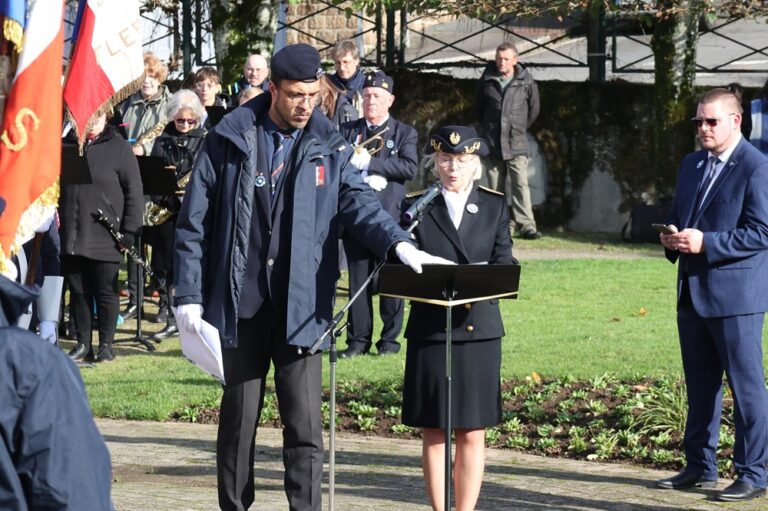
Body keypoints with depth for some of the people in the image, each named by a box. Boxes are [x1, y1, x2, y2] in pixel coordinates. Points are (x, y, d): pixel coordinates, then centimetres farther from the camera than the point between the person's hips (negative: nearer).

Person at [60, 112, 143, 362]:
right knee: (78, 291, 9)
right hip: (71, 236, 4)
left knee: (106, 292, 3)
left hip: (105, 237, -4)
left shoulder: (119, 147, -1)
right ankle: (83, 344, 17)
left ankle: (106, 345, 11)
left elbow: (134, 193, -3)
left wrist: (129, 233, -9)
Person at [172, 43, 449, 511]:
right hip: (239, 305, 0)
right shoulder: (228, 142, 1)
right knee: (239, 419, 9)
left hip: (301, 307, 1)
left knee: (305, 424, -3)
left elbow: (358, 201, -8)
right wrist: (189, 295, -2)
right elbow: (193, 224, 3)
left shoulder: (328, 147, 6)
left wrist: (400, 244, -28)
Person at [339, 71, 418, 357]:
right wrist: (366, 179, -14)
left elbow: (409, 168, -9)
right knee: (358, 280, 3)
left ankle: (390, 339, 9)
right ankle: (358, 340, 8)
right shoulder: (348, 131, 13)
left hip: (389, 217, -2)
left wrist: (367, 163, -14)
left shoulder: (404, 133, 7)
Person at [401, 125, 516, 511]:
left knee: (472, 433, 3)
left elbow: (504, 264, 2)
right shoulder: (416, 207, 5)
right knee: (433, 433, 4)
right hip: (430, 330, -1)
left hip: (479, 330, 1)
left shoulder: (495, 207, 8)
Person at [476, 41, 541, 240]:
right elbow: (479, 107, 17)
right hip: (492, 143, 3)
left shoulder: (526, 82, -3)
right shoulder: (487, 80, 3)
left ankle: (527, 225, -15)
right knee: (496, 187, 5)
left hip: (517, 144, -3)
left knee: (520, 184, -12)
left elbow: (534, 109, 10)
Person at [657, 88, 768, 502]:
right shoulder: (691, 165, 15)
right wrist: (672, 239, 1)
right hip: (693, 292, 8)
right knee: (700, 385, 14)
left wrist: (705, 243, -21)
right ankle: (699, 467, 22)